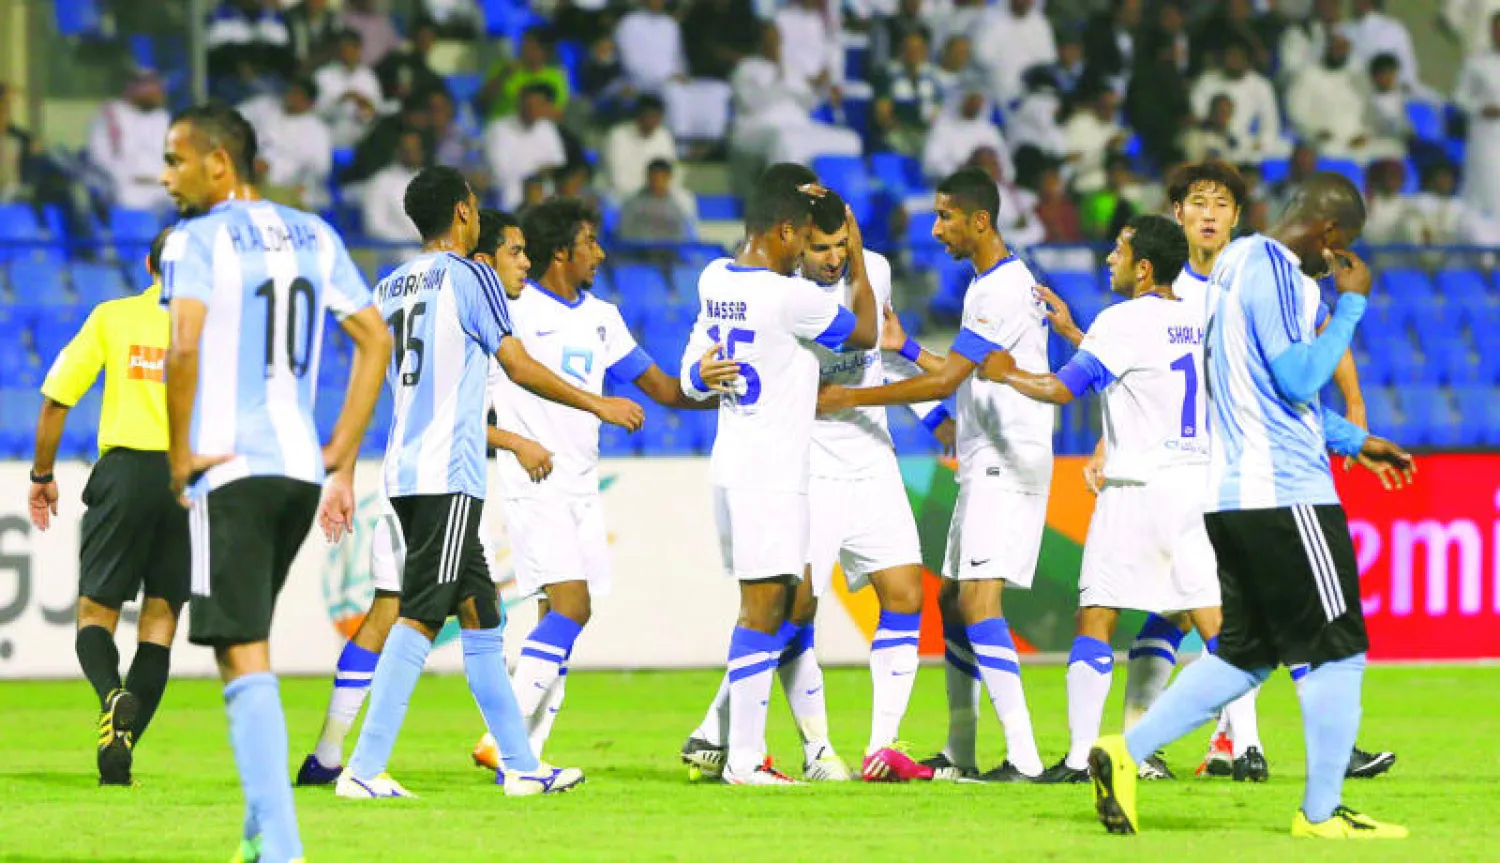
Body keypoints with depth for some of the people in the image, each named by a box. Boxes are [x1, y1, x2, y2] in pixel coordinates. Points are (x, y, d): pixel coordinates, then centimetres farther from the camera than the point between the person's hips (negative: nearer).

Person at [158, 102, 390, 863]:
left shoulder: (196, 239, -6)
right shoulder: (313, 236, 14)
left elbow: (185, 349, -20)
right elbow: (374, 340, 14)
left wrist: (178, 456, -9)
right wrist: (341, 462, 15)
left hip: (230, 470, -7)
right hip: (300, 467, 7)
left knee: (245, 659, -7)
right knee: (244, 643, 21)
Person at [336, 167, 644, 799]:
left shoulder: (389, 288, 17)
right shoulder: (468, 276, -7)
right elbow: (520, 368, -6)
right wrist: (600, 406, 6)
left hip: (406, 470, 8)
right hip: (449, 477, -8)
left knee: (479, 615, 13)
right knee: (420, 618, -11)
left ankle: (521, 766, 16)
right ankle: (363, 769, -17)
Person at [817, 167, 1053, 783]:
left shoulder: (1002, 288, -15)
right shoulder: (994, 283, 18)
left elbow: (946, 382, -20)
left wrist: (849, 398, -14)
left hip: (1008, 465, -11)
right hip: (986, 466, 11)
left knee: (978, 600, -18)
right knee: (952, 598, 13)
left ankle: (1024, 756, -23)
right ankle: (959, 753, 19)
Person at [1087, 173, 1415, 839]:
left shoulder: (1238, 260, 19)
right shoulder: (1275, 270, -13)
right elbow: (1300, 380, -19)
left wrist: (1353, 442, 28)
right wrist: (1351, 304, -9)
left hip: (1233, 495, 10)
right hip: (1285, 493, -10)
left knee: (1246, 654, 13)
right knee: (1337, 651, -1)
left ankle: (1126, 753, 4)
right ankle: (1321, 812, 2)